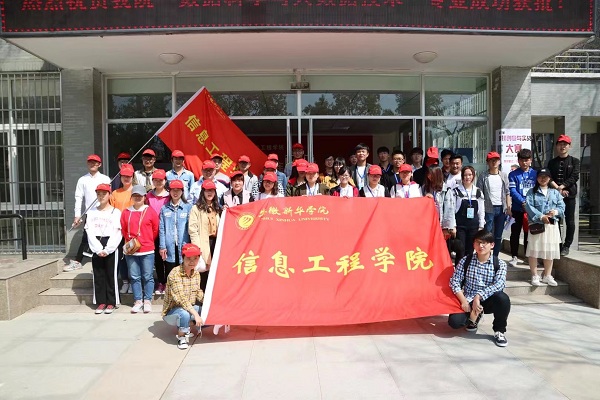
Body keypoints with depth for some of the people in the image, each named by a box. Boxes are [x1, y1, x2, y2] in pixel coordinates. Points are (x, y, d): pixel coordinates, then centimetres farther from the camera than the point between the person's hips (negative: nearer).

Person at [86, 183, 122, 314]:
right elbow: (90, 232, 1)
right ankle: (101, 302, 13)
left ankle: (111, 303, 8)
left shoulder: (116, 212, 1)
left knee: (111, 275, 0)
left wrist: (107, 249, -14)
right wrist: (98, 249, -11)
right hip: (96, 248, 3)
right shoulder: (92, 212, 10)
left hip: (111, 248, -3)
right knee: (98, 275, 5)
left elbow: (117, 233, -7)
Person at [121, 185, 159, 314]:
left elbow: (155, 230, 4)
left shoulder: (150, 211, -1)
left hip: (147, 251, -2)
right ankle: (138, 301, 18)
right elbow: (124, 230, 12)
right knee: (134, 277, 8)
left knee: (148, 277, 3)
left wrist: (148, 241, 8)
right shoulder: (126, 213, 5)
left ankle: (147, 301, 13)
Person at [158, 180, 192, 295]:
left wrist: (188, 245, -8)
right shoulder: (164, 209, 9)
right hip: (169, 246, 1)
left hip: (183, 246, -1)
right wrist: (162, 246, -1)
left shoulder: (188, 207, 3)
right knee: (169, 272, 4)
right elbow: (162, 229, 6)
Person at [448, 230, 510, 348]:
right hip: (468, 300, 1)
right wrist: (463, 300, -16)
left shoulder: (500, 264, -5)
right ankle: (474, 316, 15)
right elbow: (454, 281, -4)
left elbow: (499, 285, -19)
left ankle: (499, 331, -7)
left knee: (503, 298, -34)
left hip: (488, 301, -1)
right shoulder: (465, 261, -2)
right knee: (454, 321, -23)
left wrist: (479, 296, -28)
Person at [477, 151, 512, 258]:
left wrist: (508, 208, 2)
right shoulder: (483, 177, -1)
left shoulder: (504, 176, 11)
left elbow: (507, 192, 11)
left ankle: (495, 257, 17)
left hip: (501, 209, 4)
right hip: (488, 209, -4)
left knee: (498, 236, 9)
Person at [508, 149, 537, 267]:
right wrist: (523, 202, -20)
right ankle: (514, 256, 12)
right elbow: (512, 191, -9)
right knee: (515, 233, 4)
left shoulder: (535, 174, 6)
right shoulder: (513, 174, 0)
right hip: (517, 209, -1)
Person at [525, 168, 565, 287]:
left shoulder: (555, 192, 14)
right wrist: (541, 216, -19)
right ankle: (534, 276, 8)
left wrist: (556, 211, -16)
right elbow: (529, 206, -10)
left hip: (552, 225, 3)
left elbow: (562, 206, 6)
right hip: (536, 224, -3)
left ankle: (547, 276, 20)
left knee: (550, 251, 8)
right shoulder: (532, 192, 3)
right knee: (534, 250, -2)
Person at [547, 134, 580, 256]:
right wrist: (557, 188, -13)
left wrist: (561, 187, -16)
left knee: (569, 221, 0)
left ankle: (566, 246, 8)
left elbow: (574, 177, -6)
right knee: (555, 220, 3)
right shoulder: (552, 162, 12)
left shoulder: (575, 161, 6)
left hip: (570, 194, -2)